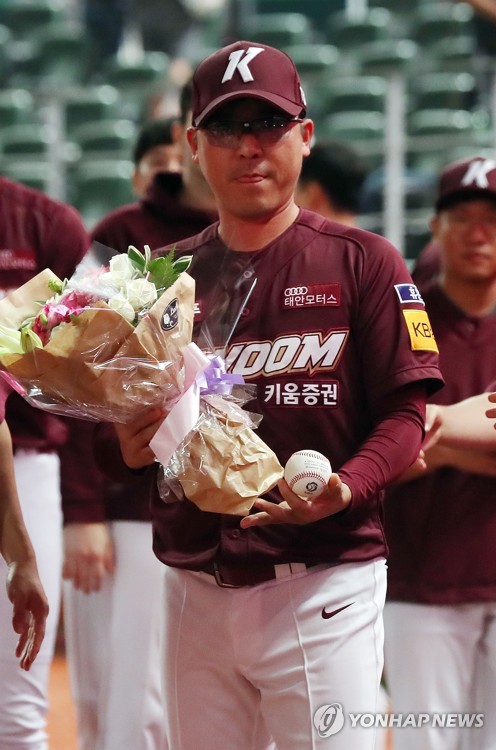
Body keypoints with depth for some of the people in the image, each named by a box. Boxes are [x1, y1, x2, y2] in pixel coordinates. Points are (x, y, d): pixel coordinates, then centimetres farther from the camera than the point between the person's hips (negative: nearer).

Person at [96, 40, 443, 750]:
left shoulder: (362, 262, 0)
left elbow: (405, 413, -4)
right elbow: (111, 439, 14)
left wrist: (344, 490, -22)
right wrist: (128, 447, -9)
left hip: (321, 584, -4)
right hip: (194, 590, 4)